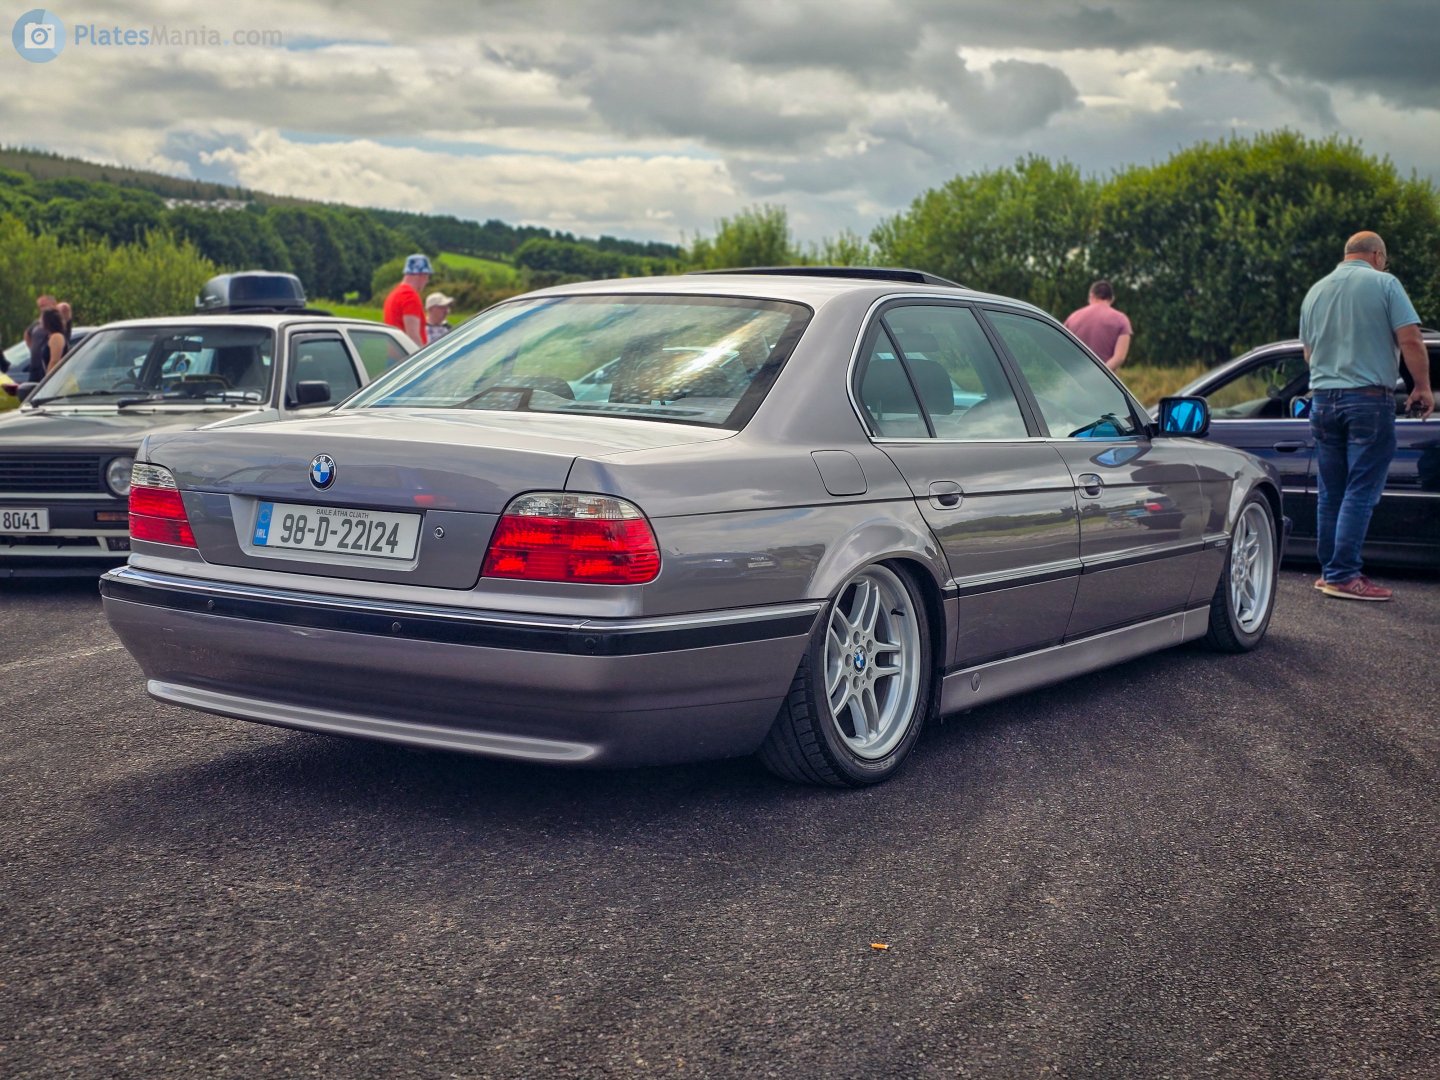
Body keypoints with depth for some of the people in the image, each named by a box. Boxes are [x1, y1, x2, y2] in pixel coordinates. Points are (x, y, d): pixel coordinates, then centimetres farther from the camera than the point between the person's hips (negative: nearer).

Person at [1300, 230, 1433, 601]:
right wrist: (1422, 387, -1)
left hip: (1323, 399, 6)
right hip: (1369, 400, -6)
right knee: (1360, 492, -5)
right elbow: (1410, 340, -12)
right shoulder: (1383, 283, -4)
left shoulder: (1316, 290, 12)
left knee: (1330, 493, 11)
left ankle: (1330, 571, 15)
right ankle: (1343, 575, -8)